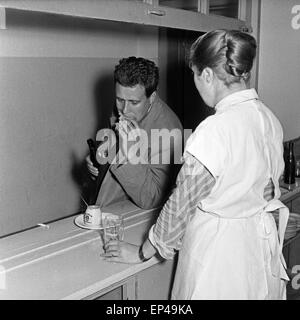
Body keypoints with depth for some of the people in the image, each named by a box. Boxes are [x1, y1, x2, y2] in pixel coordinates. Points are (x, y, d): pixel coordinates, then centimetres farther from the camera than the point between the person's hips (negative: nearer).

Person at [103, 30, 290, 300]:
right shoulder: (269, 118, -2)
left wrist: (142, 252, -4)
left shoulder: (215, 130, -25)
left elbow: (181, 204, -18)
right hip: (262, 243, 7)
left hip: (218, 250, -7)